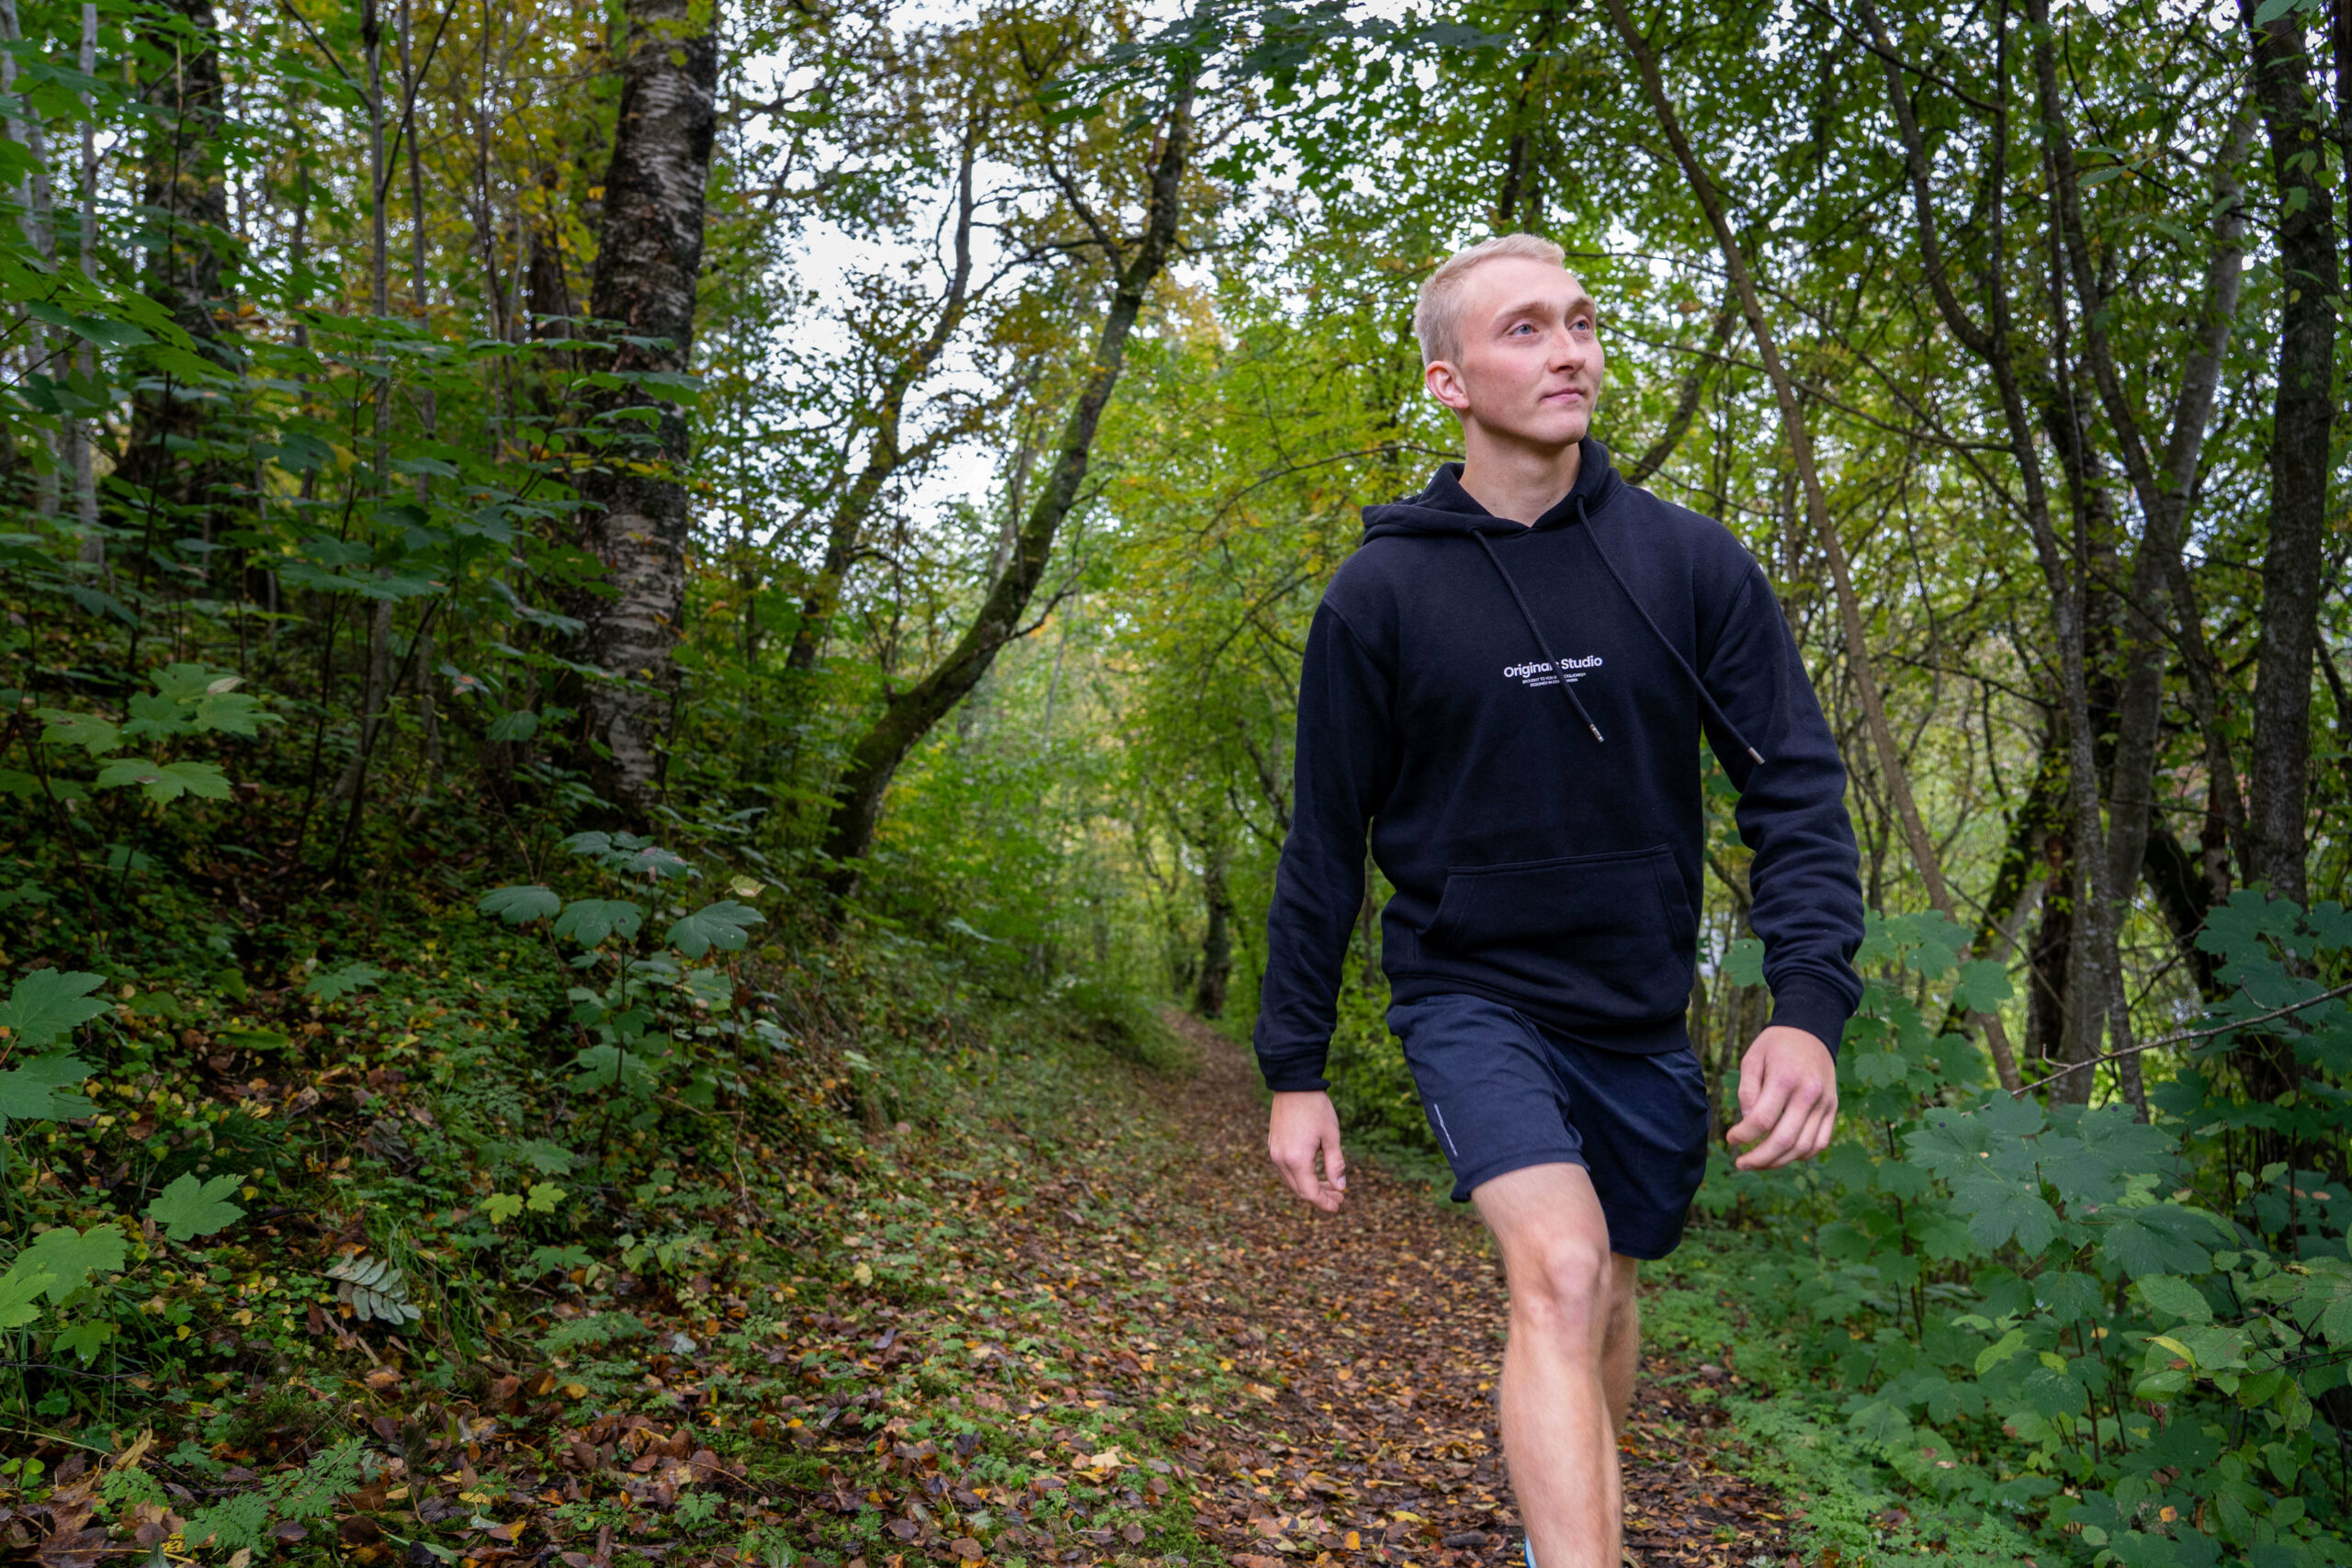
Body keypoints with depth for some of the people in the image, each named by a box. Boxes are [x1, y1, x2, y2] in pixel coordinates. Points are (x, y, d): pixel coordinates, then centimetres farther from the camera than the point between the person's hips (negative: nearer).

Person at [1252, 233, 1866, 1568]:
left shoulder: (1692, 564, -4)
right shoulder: (1382, 592, -8)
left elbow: (1797, 787, -5)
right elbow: (1326, 846, -2)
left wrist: (1812, 1001, -21)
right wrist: (1295, 1068, -1)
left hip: (1642, 1012, 3)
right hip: (1470, 995, -2)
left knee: (1607, 1292, 18)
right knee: (1558, 1272, -24)